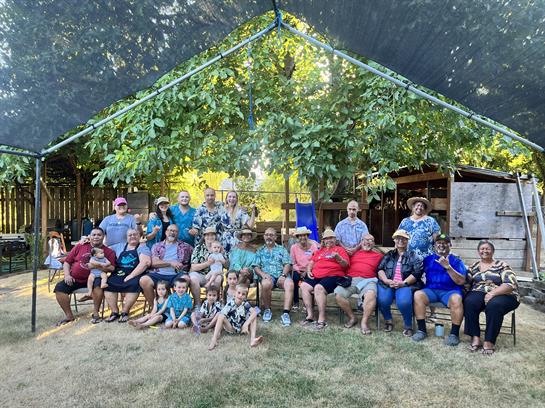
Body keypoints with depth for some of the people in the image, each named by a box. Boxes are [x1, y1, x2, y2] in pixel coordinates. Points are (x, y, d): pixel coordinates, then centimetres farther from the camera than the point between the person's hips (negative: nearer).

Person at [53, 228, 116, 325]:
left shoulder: (108, 252, 2)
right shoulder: (80, 246, 9)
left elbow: (112, 268, -11)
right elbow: (67, 262, 12)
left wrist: (98, 266, -23)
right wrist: (67, 275, -3)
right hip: (74, 279, 3)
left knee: (98, 284, -34)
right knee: (59, 288, -18)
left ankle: (95, 313, -13)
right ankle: (69, 315, 0)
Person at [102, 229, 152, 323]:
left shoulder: (143, 248, 7)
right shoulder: (119, 247, 23)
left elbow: (145, 262, -10)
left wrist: (131, 276, -17)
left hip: (135, 275, -4)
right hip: (118, 274, 4)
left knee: (134, 284, -33)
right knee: (108, 283, -22)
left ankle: (125, 312, -19)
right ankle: (114, 312, -13)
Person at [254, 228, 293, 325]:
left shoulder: (282, 249, 20)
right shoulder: (260, 251, 21)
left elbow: (287, 264, 8)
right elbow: (256, 267, 10)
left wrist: (283, 275, -11)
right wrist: (262, 274, -11)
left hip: (281, 275, 0)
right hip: (267, 276, 0)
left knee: (290, 284, -34)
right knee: (266, 284, -37)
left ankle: (285, 313, -34)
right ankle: (267, 310, -14)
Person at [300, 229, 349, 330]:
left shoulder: (340, 249, 12)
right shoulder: (320, 251, 30)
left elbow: (346, 264, 0)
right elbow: (311, 262, 31)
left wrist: (338, 258, -19)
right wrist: (308, 271, 11)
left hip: (333, 276, -6)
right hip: (316, 276, 6)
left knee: (319, 288, -33)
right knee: (304, 285, -20)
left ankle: (322, 319, -27)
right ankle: (310, 315, -15)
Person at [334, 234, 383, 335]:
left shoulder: (378, 255, 22)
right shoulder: (353, 252, 26)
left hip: (367, 280, -1)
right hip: (350, 279, 2)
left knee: (371, 294, -36)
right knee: (338, 294, -25)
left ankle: (364, 321, -20)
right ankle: (352, 318, -4)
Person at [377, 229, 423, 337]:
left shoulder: (413, 256, 13)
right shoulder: (389, 255, 22)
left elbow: (417, 273, -1)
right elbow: (380, 269, 11)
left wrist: (403, 283, -15)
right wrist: (387, 281, -9)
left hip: (406, 284, -2)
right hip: (387, 284, 3)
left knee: (404, 302, -34)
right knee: (382, 300, -28)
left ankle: (408, 326, -5)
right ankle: (388, 320, 4)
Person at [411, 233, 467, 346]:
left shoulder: (456, 261, 10)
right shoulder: (428, 259, 16)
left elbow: (461, 281, -4)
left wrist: (448, 267, -14)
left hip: (450, 291, -2)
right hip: (430, 290, 2)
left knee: (456, 299, -35)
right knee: (417, 294, -28)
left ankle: (454, 333, -19)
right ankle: (421, 330, -17)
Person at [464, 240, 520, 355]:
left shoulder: (501, 265, 5)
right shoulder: (474, 267, 18)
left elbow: (511, 284, -8)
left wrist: (492, 293, -21)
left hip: (502, 295, -3)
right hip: (479, 293, 3)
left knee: (494, 305, -37)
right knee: (469, 302, -31)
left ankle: (489, 341, -25)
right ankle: (475, 337, -24)